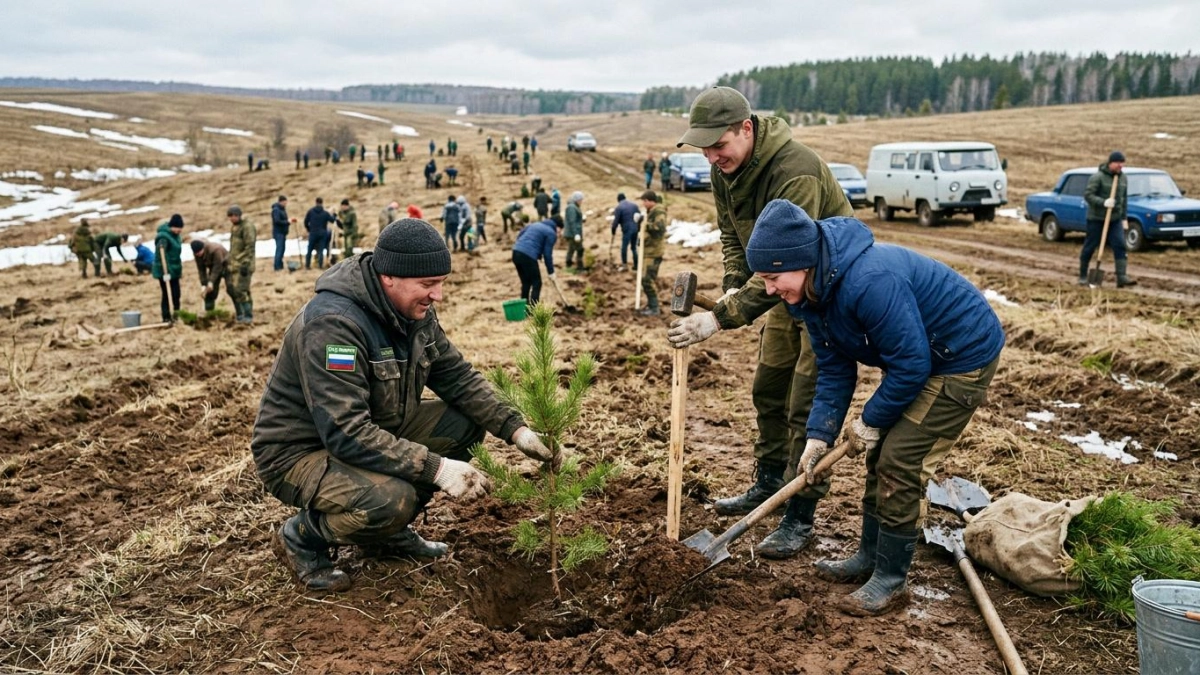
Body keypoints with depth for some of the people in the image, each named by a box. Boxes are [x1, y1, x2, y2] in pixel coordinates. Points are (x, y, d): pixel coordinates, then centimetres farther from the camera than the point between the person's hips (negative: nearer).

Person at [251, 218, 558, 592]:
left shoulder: (414, 310, -5)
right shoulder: (331, 323, -30)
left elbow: (457, 375, 2)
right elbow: (346, 434, -35)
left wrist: (516, 429, -10)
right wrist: (436, 467, -36)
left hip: (374, 432, 8)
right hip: (299, 452, -8)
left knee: (465, 423, -6)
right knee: (391, 499, -34)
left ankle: (389, 529, 10)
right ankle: (302, 535, -1)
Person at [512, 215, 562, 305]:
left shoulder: (536, 224, 25)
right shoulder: (551, 233, 2)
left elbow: (519, 234, 26)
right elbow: (547, 254, -1)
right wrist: (551, 271, 7)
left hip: (516, 252, 8)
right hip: (528, 256, -8)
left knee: (525, 283, 19)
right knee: (536, 284, 3)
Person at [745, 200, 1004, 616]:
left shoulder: (869, 281, -36)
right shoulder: (812, 292, -6)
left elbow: (911, 363, -30)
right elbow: (835, 371, -1)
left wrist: (870, 421, -17)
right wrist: (818, 436, -10)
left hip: (966, 357, -9)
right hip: (922, 355, 9)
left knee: (899, 461, -10)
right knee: (880, 455, 12)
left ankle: (891, 580, 6)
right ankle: (869, 557, 28)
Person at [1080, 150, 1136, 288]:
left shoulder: (1123, 178, 8)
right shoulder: (1098, 177, -12)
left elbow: (1124, 198, 16)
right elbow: (1087, 195, -18)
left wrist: (1123, 217, 14)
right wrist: (1103, 202, -30)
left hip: (1115, 219, 5)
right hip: (1096, 218, -5)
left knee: (1120, 246, -7)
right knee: (1089, 247, 3)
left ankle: (1122, 277, -11)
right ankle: (1083, 276, 16)